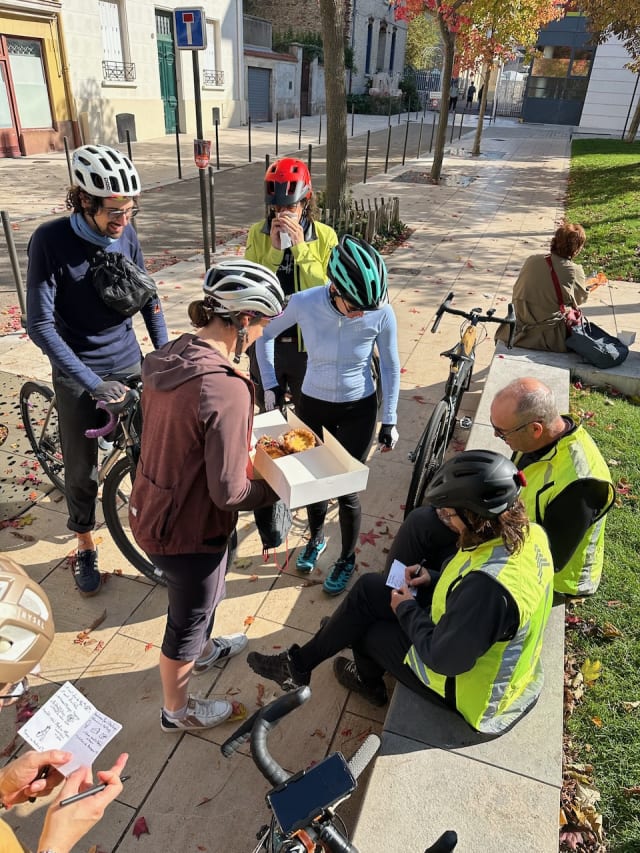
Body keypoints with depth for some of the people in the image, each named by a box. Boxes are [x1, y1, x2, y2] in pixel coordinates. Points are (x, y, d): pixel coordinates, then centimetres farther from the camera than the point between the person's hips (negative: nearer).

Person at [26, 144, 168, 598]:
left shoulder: (126, 235, -6)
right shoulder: (50, 240, -18)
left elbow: (149, 299, 4)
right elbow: (40, 325, -19)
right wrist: (93, 382, -24)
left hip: (129, 364, 3)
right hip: (78, 376, -3)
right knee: (82, 471, 4)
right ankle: (86, 548, 28)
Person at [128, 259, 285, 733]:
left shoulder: (166, 357, -6)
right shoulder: (226, 388, -32)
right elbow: (228, 492, -28)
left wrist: (241, 442, 9)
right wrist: (276, 488, -10)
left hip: (150, 510, 8)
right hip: (187, 532, -8)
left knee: (199, 597, 34)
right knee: (188, 620, 20)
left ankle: (203, 650, 64)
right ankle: (177, 711, 48)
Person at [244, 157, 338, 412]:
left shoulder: (325, 236, -8)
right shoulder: (257, 233, -3)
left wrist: (301, 248, -23)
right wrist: (274, 250, -21)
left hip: (307, 344, -1)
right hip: (266, 342, 2)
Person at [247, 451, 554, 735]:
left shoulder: (488, 586, -41)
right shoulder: (528, 532, -13)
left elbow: (442, 658, -27)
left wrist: (407, 610, -12)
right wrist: (436, 577, -2)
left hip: (470, 687, -8)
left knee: (365, 626, 4)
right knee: (369, 587, 6)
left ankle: (299, 666, 34)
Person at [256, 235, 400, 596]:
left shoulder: (382, 313, -23)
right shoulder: (304, 303, -23)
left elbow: (390, 367, -7)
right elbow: (265, 334, -4)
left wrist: (390, 420, -3)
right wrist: (271, 384, -3)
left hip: (358, 410, -1)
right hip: (312, 405, 2)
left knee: (347, 489, 6)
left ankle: (347, 559, 34)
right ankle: (316, 538, 48)